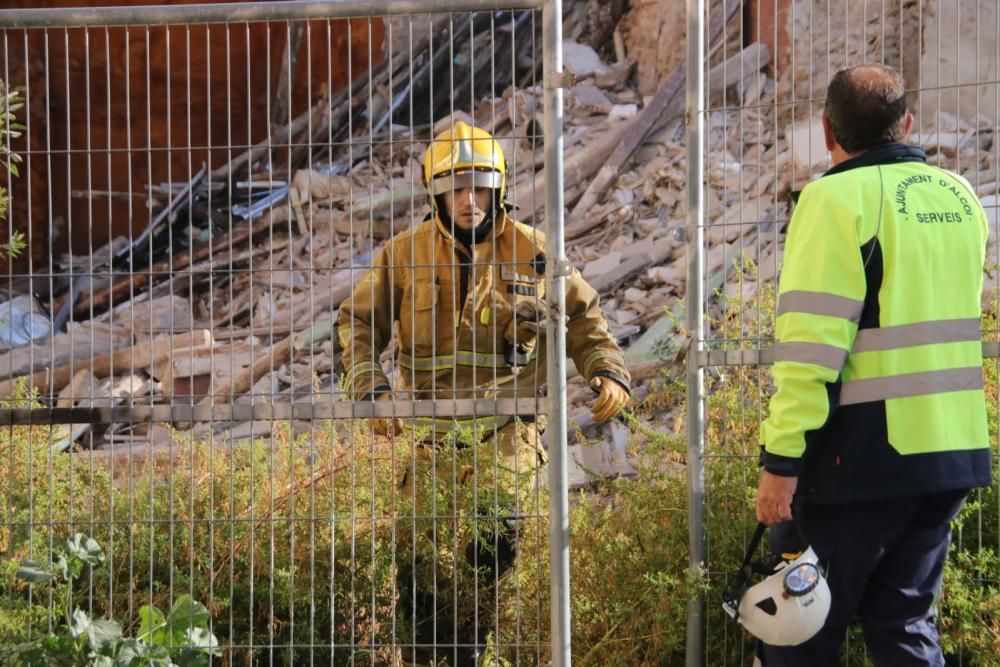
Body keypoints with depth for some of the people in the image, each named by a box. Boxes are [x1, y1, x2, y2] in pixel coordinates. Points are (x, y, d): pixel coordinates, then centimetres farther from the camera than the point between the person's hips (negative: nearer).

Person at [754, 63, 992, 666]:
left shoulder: (840, 199, -11)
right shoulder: (961, 199, 10)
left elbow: (812, 344, -17)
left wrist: (782, 458, -16)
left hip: (864, 457, -7)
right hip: (954, 453, 7)